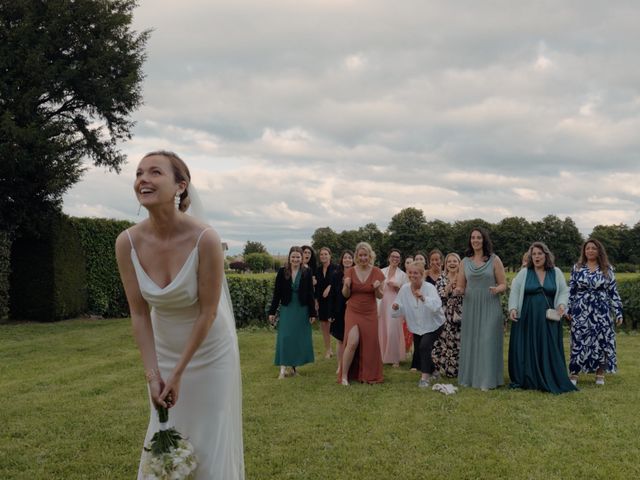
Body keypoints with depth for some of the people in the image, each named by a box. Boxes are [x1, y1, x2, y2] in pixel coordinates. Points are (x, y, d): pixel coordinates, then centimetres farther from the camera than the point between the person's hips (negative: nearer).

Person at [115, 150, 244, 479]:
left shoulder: (205, 240, -26)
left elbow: (208, 312, -19)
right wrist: (152, 374, -13)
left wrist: (179, 374, -15)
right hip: (164, 352, 3)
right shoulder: (127, 243, -15)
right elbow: (139, 313, -8)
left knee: (211, 441, 4)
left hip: (209, 351, -3)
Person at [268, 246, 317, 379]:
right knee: (284, 338, -5)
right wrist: (272, 311, -1)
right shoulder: (282, 271, -3)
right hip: (286, 308, -1)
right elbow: (277, 293, 0)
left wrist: (312, 313, -3)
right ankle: (283, 369, -5)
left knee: (299, 338, 5)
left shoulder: (307, 272, -3)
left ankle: (294, 367, 16)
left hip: (302, 310, 1)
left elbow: (310, 294, -1)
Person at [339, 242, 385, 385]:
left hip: (370, 314, 1)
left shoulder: (377, 273, -2)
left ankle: (368, 376, 20)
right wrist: (346, 285, -16)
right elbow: (345, 295, 5)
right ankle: (344, 375, -3)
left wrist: (377, 288, -19)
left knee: (369, 344, 2)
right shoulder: (350, 272, -1)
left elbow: (380, 296, 3)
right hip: (353, 312, -1)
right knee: (353, 342, -16)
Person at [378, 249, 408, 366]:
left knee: (394, 331, -7)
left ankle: (395, 358, 4)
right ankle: (382, 356, 19)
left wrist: (396, 287, -11)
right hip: (382, 305, 2)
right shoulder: (382, 272, 8)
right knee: (382, 330, 5)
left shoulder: (402, 275, 4)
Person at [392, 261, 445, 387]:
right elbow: (400, 310, -3)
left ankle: (425, 377, -17)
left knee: (424, 346, -26)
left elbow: (437, 305, -38)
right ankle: (432, 370, 45)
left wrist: (424, 298, -54)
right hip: (417, 326, 5)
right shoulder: (404, 288, -9)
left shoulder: (429, 288, -22)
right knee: (420, 350, 16)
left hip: (433, 325, -5)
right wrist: (396, 308, -26)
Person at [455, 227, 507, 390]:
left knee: (487, 341, -5)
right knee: (470, 342, 6)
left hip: (490, 308, -3)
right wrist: (458, 290, -11)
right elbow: (461, 287, 12)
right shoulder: (465, 261, 8)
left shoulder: (494, 259, 0)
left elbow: (503, 284, 1)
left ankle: (487, 380, 1)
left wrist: (497, 289, -21)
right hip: (470, 308, 3)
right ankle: (469, 377, 14)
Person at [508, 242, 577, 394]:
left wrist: (561, 304, -10)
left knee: (548, 350, -1)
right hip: (526, 318, 0)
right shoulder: (523, 273, 4)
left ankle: (549, 382, 5)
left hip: (548, 320, 0)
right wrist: (513, 308, -12)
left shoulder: (556, 273, 7)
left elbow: (564, 291, 9)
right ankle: (525, 381, 8)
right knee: (526, 349, 1)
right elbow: (514, 292, 1)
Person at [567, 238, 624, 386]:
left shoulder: (607, 269, 5)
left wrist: (618, 312, 1)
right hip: (581, 311, 0)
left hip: (601, 312, 1)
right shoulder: (577, 268, 5)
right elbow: (570, 290, 6)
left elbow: (613, 292, 5)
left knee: (602, 341, 1)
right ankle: (574, 374, 4)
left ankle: (600, 375, 11)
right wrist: (568, 309, 0)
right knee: (579, 341, -1)